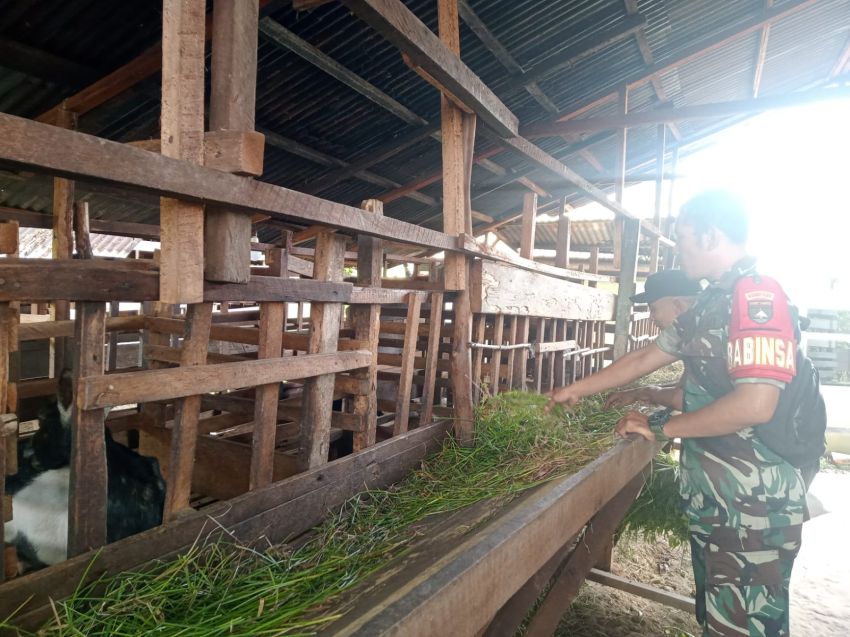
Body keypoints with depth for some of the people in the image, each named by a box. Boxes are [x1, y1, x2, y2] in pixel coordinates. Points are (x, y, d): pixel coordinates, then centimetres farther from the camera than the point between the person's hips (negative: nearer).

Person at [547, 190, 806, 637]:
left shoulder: (758, 295, -18)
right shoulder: (710, 304, 11)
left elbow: (754, 405, -27)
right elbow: (644, 359, 17)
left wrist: (661, 429, -15)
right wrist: (576, 390, 20)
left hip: (753, 508, -9)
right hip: (712, 499, 9)